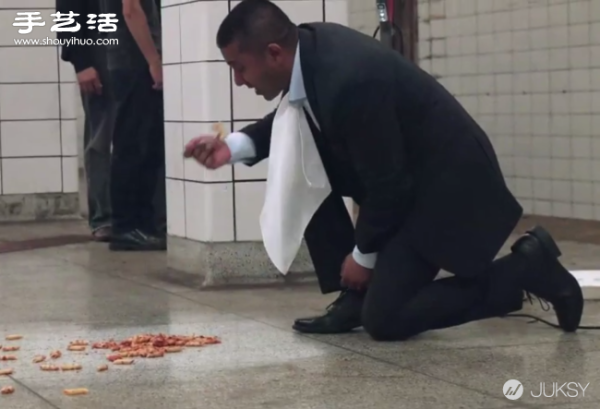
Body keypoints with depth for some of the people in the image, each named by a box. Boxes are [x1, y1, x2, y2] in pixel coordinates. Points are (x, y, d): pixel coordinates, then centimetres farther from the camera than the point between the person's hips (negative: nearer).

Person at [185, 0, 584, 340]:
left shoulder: (348, 80, -32)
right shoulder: (310, 47, -6)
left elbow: (387, 185, -23)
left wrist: (364, 255, -8)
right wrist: (235, 145, -2)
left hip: (445, 180, -9)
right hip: (403, 169, 9)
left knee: (383, 320, -9)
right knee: (303, 176, -1)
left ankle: (527, 268, -2)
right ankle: (354, 295, 7)